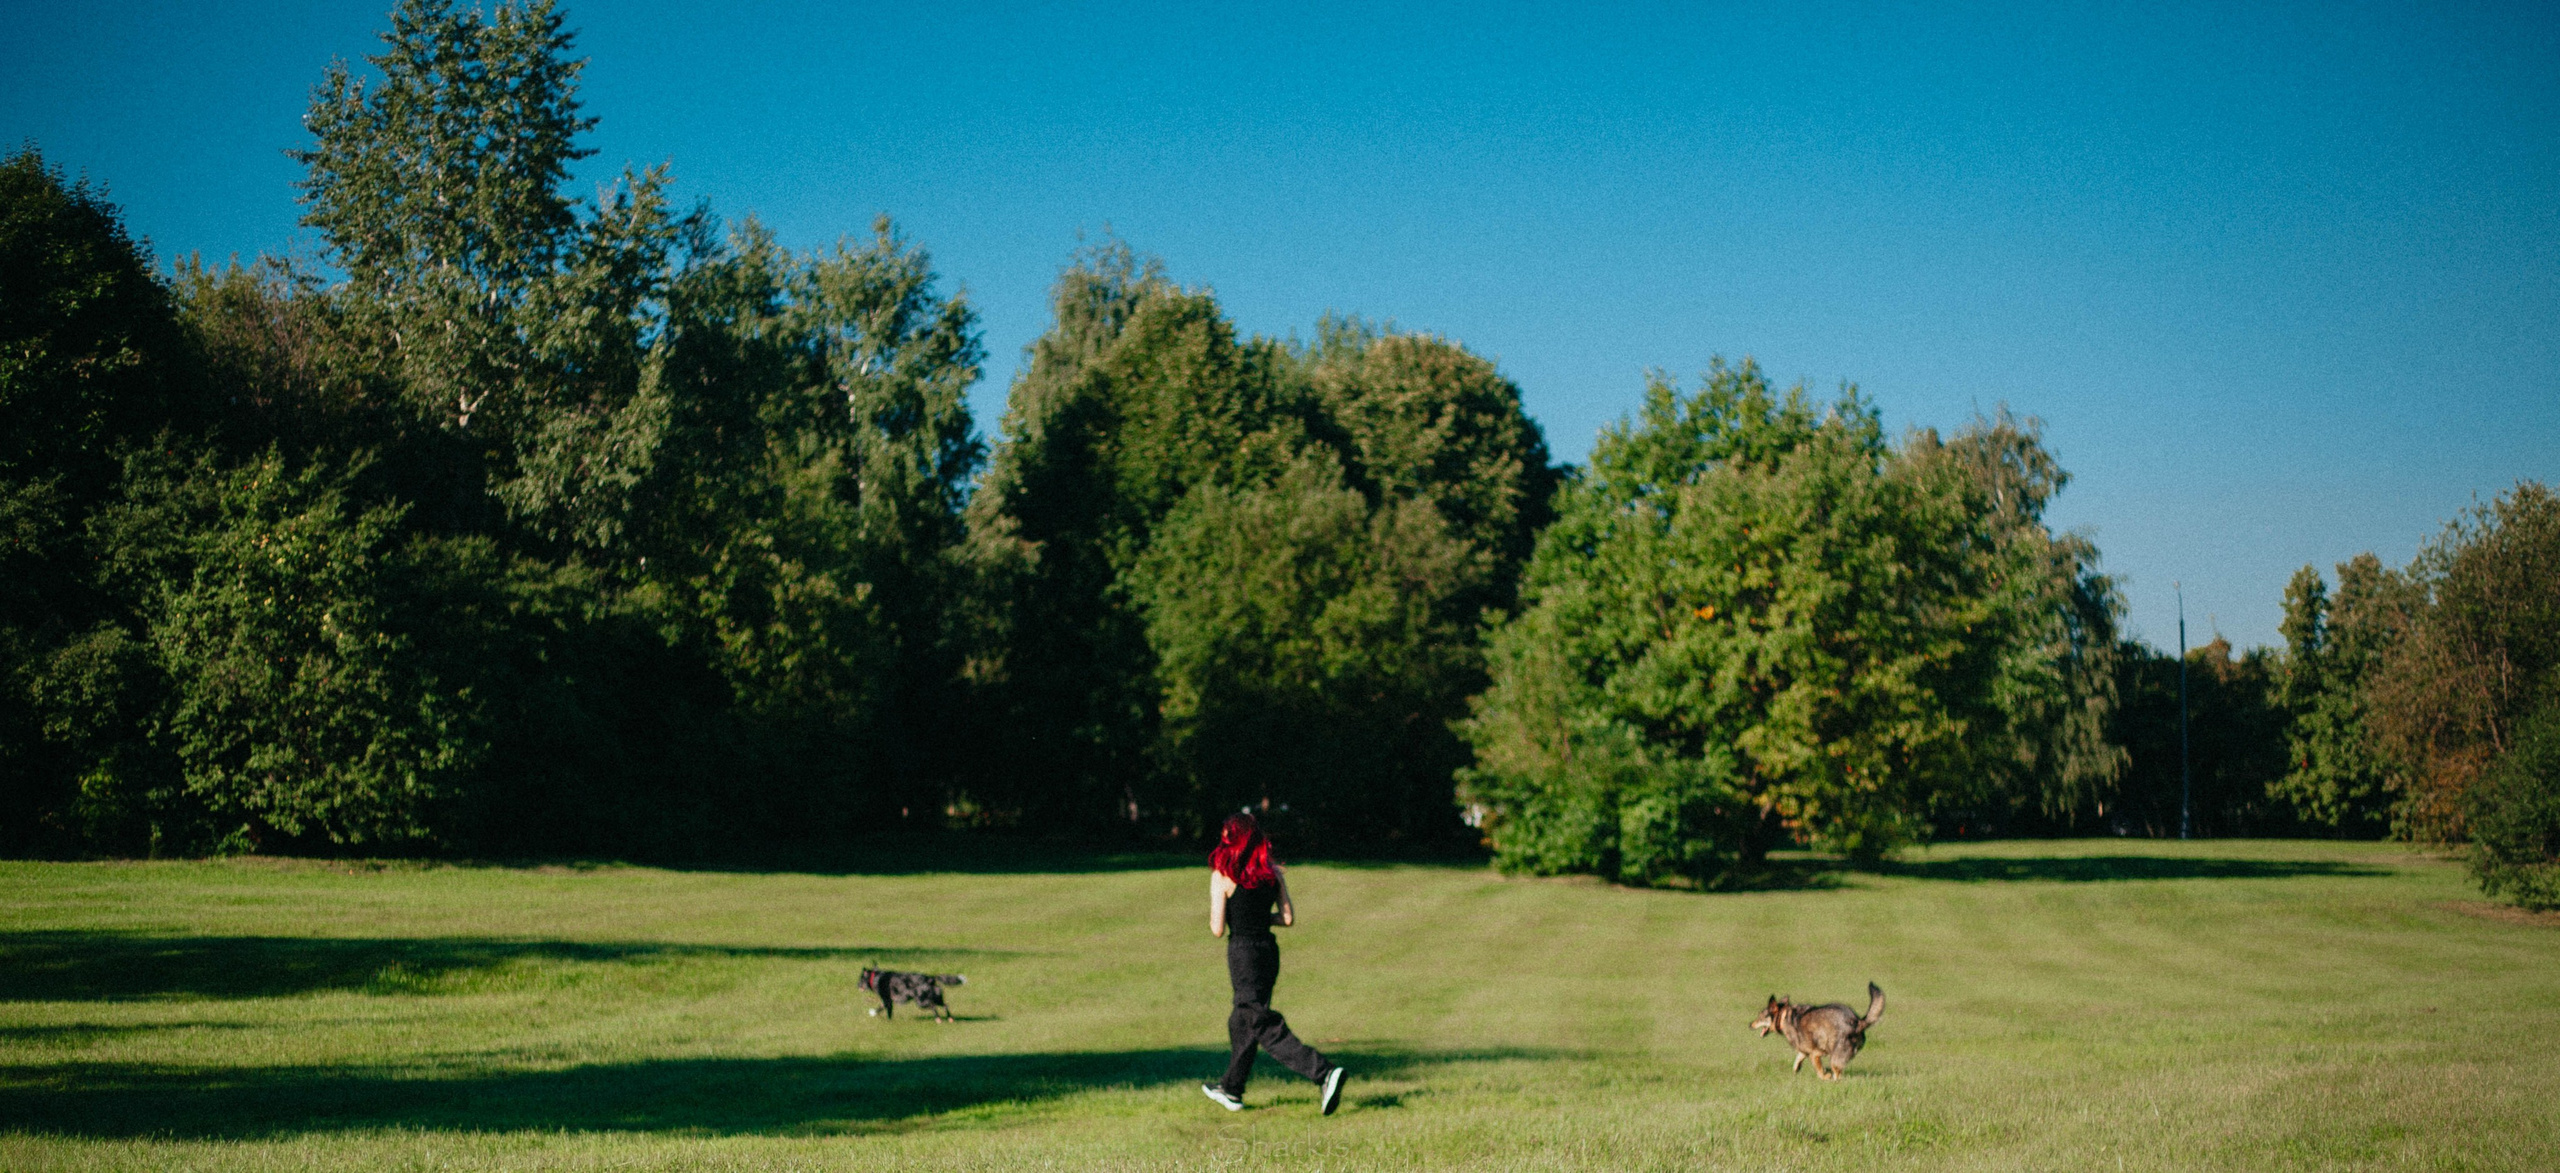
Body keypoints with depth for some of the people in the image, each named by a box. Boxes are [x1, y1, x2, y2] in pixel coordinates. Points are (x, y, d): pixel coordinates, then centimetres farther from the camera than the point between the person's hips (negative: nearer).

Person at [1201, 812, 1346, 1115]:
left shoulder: (1222, 876, -11)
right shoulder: (1273, 872, 3)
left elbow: (1218, 929, -13)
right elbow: (1288, 918, 5)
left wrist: (1214, 919, 9)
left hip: (1243, 952, -7)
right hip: (1269, 950, 7)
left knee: (1267, 1028, -7)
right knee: (1243, 1021, 22)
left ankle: (1324, 1072, -23)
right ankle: (1232, 1090, 34)